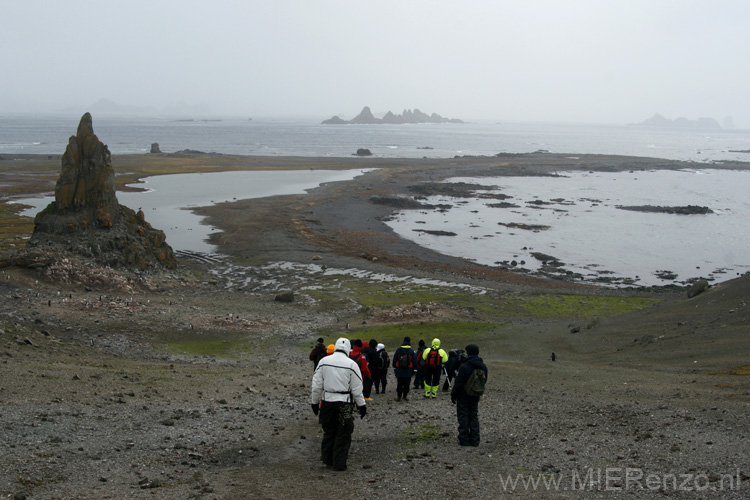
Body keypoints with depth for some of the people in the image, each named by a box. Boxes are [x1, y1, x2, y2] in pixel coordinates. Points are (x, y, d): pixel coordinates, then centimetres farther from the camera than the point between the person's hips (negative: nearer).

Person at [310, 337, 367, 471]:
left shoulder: (323, 361, 0)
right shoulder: (351, 364, -8)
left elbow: (316, 385, 3)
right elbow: (357, 389, -5)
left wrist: (314, 402, 13)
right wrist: (362, 405, 5)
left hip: (327, 401, 3)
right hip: (344, 404, -3)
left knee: (328, 432, 18)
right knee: (343, 435, 6)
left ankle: (327, 459, 28)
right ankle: (339, 464, 9)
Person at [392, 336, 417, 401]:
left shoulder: (398, 350, -1)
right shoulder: (412, 351, -5)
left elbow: (394, 360, 4)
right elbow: (414, 362, 0)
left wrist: (394, 368, 14)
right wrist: (414, 369, 9)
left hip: (399, 371, 1)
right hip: (408, 371, -1)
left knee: (399, 384, 7)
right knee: (406, 384, 7)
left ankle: (398, 396, 7)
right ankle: (405, 396, 10)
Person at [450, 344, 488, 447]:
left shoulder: (464, 366, -20)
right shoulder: (483, 366, 1)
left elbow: (458, 383, -17)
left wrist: (453, 395, -6)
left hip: (463, 396, -6)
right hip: (475, 396, 6)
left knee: (463, 417, 4)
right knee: (474, 417, 14)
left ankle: (464, 439, 4)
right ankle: (474, 440, 13)